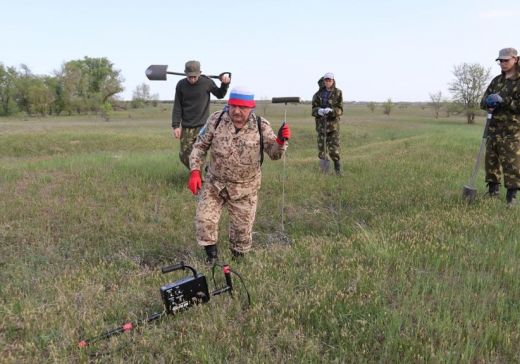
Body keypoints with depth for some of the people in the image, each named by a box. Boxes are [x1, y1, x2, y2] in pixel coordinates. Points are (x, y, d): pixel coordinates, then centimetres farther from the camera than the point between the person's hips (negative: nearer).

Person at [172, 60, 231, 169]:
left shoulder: (207, 82, -6)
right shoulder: (181, 85, -2)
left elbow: (220, 95, 11)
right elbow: (177, 106, 2)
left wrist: (225, 84, -8)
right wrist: (176, 125, -3)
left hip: (202, 126, -2)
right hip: (186, 127, 2)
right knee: (184, 156, 4)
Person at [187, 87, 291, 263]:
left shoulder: (261, 126, -11)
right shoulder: (216, 120, -10)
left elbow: (274, 153, -8)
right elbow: (200, 146, -1)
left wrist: (281, 141, -31)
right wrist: (195, 172, -11)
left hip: (245, 189, 0)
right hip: (214, 184, 1)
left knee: (242, 227, 9)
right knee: (204, 219, -7)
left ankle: (238, 258, 35)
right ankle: (212, 256, 17)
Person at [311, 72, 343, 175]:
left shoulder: (338, 93, 1)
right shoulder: (319, 94, 6)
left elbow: (340, 110, -4)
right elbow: (314, 108, 4)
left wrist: (331, 110, -23)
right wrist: (319, 110, -18)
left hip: (333, 123, -2)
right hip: (321, 123, 2)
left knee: (334, 148, -8)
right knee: (321, 147, 3)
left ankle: (338, 169, 8)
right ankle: (324, 171, 17)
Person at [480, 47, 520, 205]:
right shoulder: (497, 80, 14)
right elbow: (483, 101, 15)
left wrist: (503, 101, -20)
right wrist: (489, 105, -7)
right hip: (494, 127, 6)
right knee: (491, 158, 9)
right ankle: (493, 188, 20)